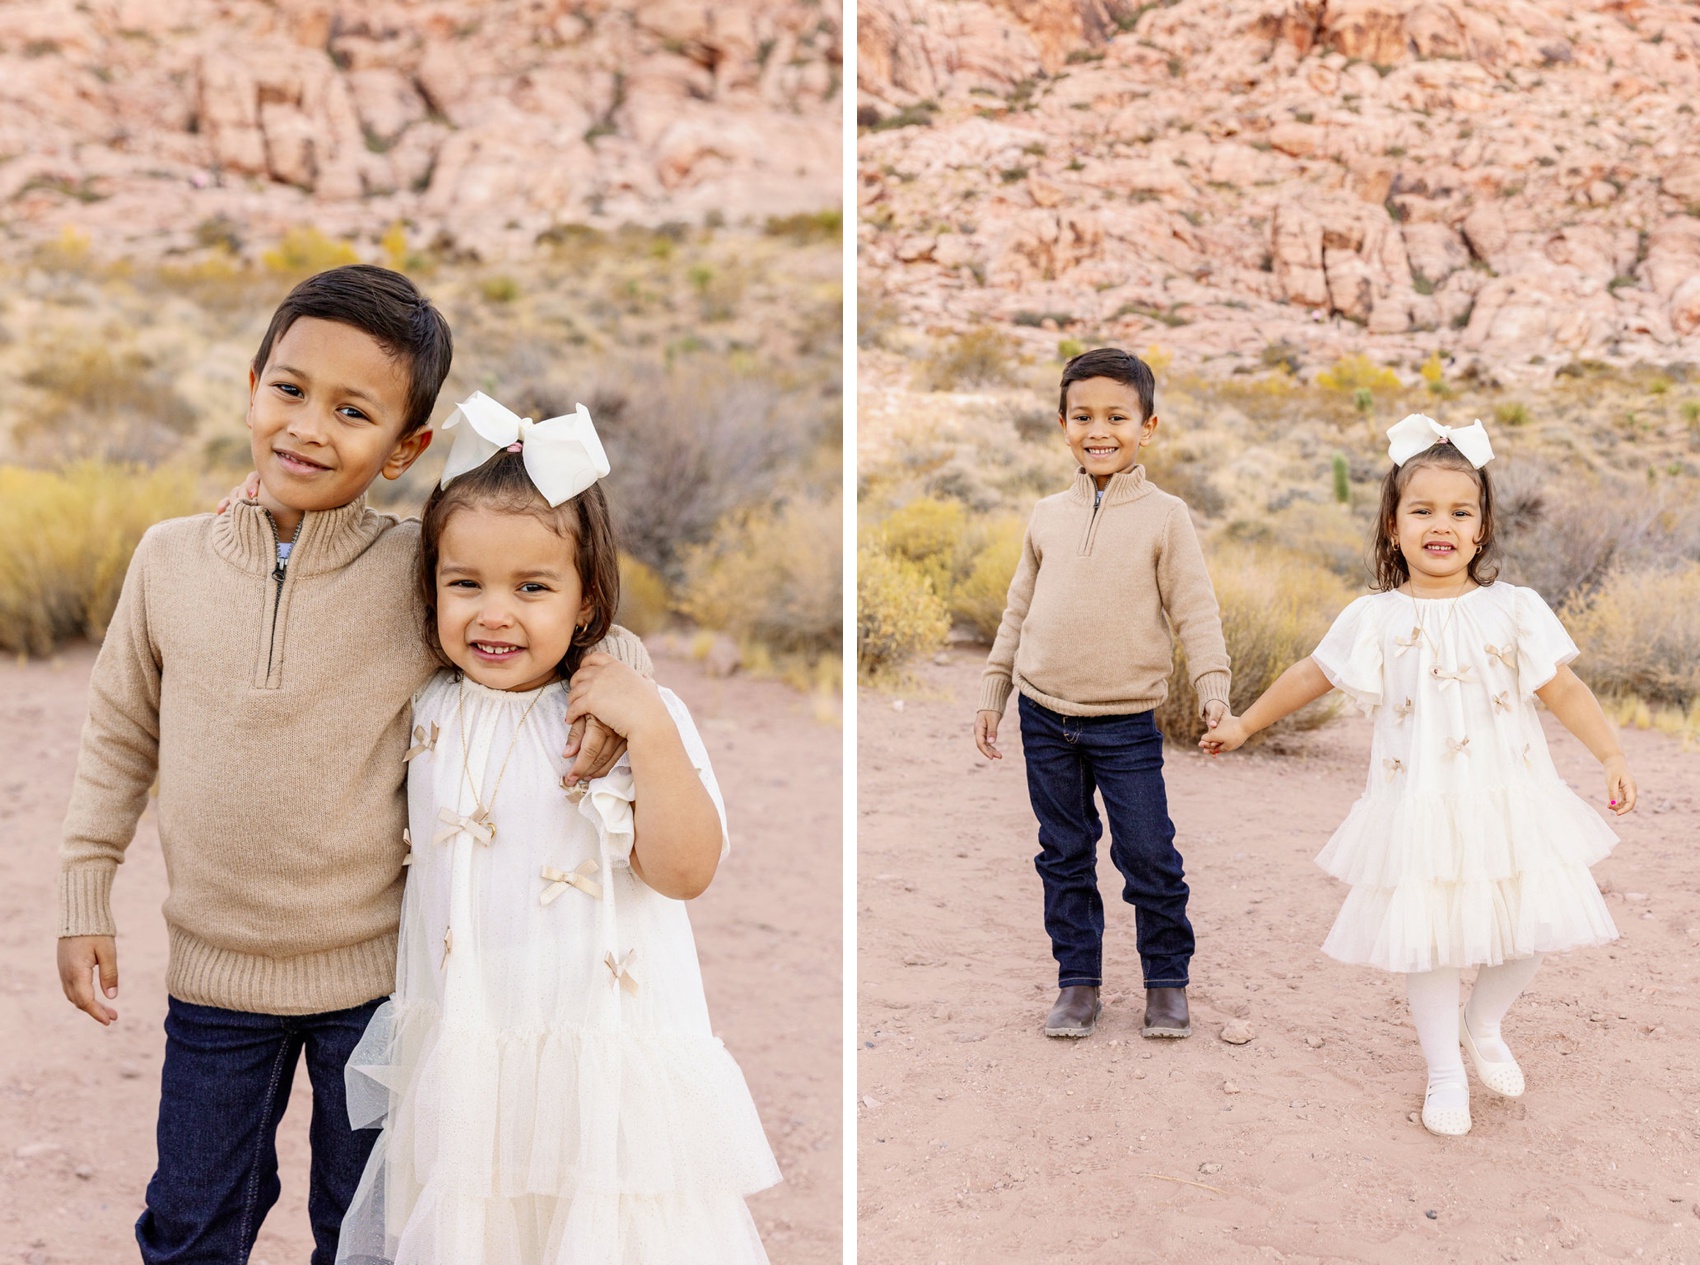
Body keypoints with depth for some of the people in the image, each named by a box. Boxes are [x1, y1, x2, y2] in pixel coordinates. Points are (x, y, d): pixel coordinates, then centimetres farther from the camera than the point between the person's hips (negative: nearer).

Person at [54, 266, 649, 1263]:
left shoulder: (428, 573, -13)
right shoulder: (170, 556, -5)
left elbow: (600, 633, -4)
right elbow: (120, 735, 6)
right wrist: (85, 901, 5)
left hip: (376, 967, -2)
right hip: (215, 966, 2)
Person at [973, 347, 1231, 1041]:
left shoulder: (1164, 516, -3)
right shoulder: (1048, 516, 7)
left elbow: (1195, 611, -5)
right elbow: (1019, 611, 13)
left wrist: (1213, 691, -16)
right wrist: (992, 694, 12)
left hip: (1127, 722, -3)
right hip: (1044, 717, 3)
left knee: (1148, 855, 1)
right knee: (1064, 855, 12)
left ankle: (1166, 981, 20)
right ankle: (1077, 982, 24)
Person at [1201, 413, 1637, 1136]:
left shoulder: (1514, 610, 0)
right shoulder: (1375, 619, 0)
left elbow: (1562, 689, 2)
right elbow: (1311, 676, 12)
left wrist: (1611, 756, -7)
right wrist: (1243, 724, 18)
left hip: (1509, 804, 1)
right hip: (1419, 811, -1)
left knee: (1532, 927, 3)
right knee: (1427, 937, 1)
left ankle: (1483, 1028, 32)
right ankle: (1445, 1071, 21)